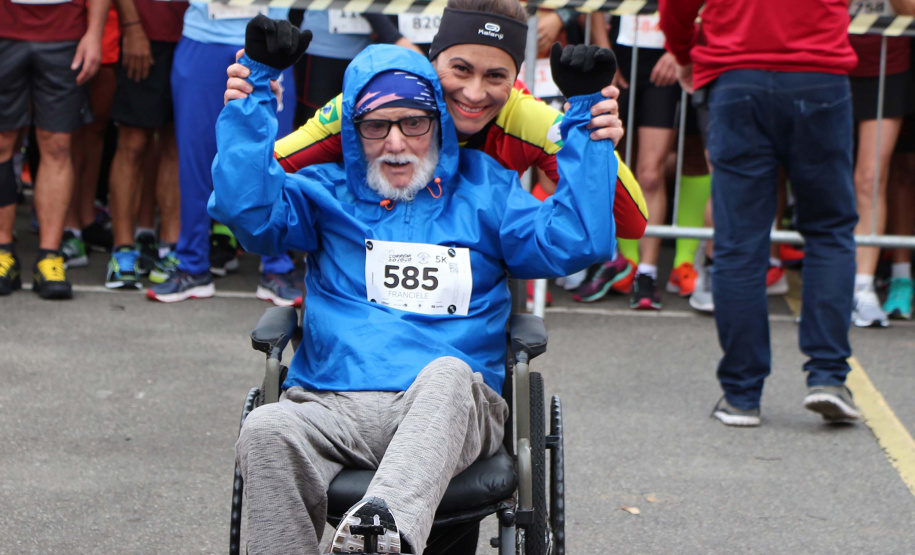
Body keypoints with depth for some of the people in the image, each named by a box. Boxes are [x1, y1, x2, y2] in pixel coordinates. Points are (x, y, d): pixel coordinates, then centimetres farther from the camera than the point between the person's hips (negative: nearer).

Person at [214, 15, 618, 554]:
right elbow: (246, 206, 5)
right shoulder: (328, 192, 22)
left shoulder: (487, 190, 21)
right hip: (332, 406, 1)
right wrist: (259, 82, 7)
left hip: (452, 410, -1)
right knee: (268, 430, -34)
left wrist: (585, 109, 8)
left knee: (447, 375, -39)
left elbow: (576, 241, 8)